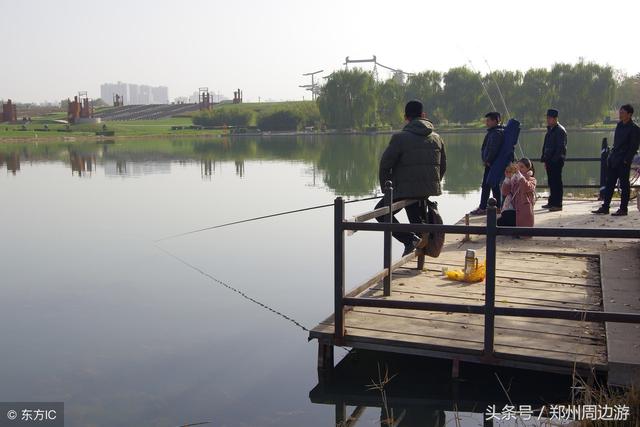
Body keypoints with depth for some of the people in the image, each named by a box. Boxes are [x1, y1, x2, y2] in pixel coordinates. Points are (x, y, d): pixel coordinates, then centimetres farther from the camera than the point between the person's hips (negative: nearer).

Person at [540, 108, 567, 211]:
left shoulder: (560, 130, -10)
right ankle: (552, 202, 20)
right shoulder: (550, 130, 17)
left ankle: (558, 204, -2)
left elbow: (561, 147, -15)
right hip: (550, 160, 8)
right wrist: (544, 159, 15)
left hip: (556, 161, -8)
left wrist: (554, 159, -19)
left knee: (556, 182, -5)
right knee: (551, 182, 13)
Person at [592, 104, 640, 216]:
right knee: (609, 184, 8)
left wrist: (626, 160, -15)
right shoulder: (619, 125, 12)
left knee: (624, 185, 1)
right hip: (613, 160, 7)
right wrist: (611, 156, 11)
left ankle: (623, 209, 8)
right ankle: (605, 207, 13)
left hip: (624, 162, -7)